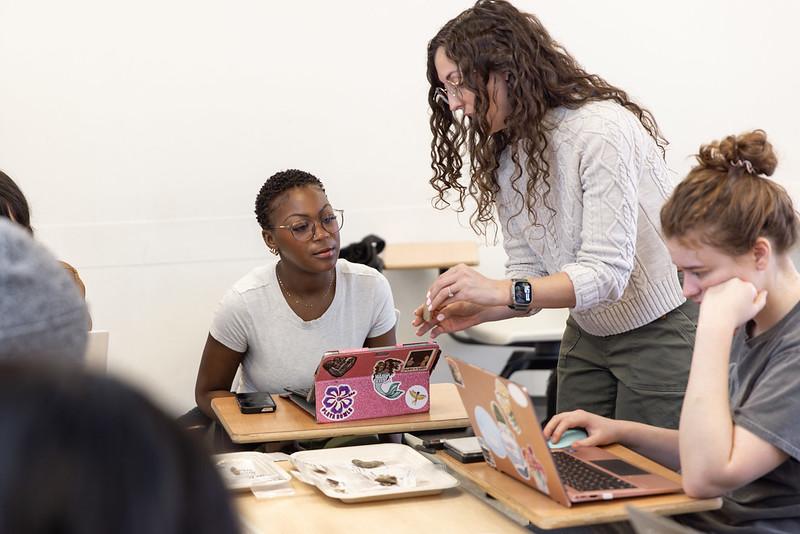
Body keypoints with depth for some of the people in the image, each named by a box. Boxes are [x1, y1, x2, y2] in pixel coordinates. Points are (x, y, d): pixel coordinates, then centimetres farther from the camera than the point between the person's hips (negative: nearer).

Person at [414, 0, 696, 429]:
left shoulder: (600, 128, -23)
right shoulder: (506, 159, 2)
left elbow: (607, 272, -28)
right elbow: (528, 274, 0)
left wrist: (502, 291, -39)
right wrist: (477, 309, -20)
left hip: (661, 329, -7)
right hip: (587, 336, 7)